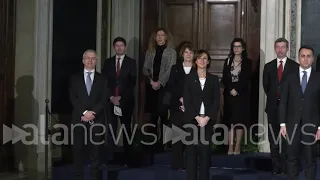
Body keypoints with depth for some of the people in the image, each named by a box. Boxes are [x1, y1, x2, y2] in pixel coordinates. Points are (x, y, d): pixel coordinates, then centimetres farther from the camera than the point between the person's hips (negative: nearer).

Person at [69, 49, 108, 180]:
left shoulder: (102, 79, 10)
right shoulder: (75, 78, 11)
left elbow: (104, 100, 1)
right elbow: (73, 98, 0)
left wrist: (92, 113, -12)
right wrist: (84, 112, -13)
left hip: (97, 119, 0)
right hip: (79, 118, 0)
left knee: (96, 150, -1)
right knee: (79, 149, 1)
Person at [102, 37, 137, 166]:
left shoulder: (131, 62, 4)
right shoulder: (108, 62, 11)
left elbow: (132, 82, -3)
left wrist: (121, 97, -10)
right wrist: (111, 97, -6)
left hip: (126, 101, -1)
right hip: (110, 100, 1)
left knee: (126, 128, 2)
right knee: (111, 129, -5)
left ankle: (127, 158, 6)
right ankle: (110, 157, -3)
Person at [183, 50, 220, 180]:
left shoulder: (214, 79, 7)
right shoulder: (189, 78, 4)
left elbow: (217, 101, 1)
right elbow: (186, 101, -2)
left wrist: (207, 118, -10)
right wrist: (197, 117, -11)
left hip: (208, 120, 1)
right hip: (192, 119, 0)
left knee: (205, 150, 1)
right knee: (191, 150, 0)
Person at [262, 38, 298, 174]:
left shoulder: (294, 66, 2)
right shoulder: (268, 66, 12)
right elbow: (265, 86, 14)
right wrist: (273, 98, 6)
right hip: (273, 107, 3)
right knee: (273, 137, 4)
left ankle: (285, 166, 0)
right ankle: (276, 166, 9)